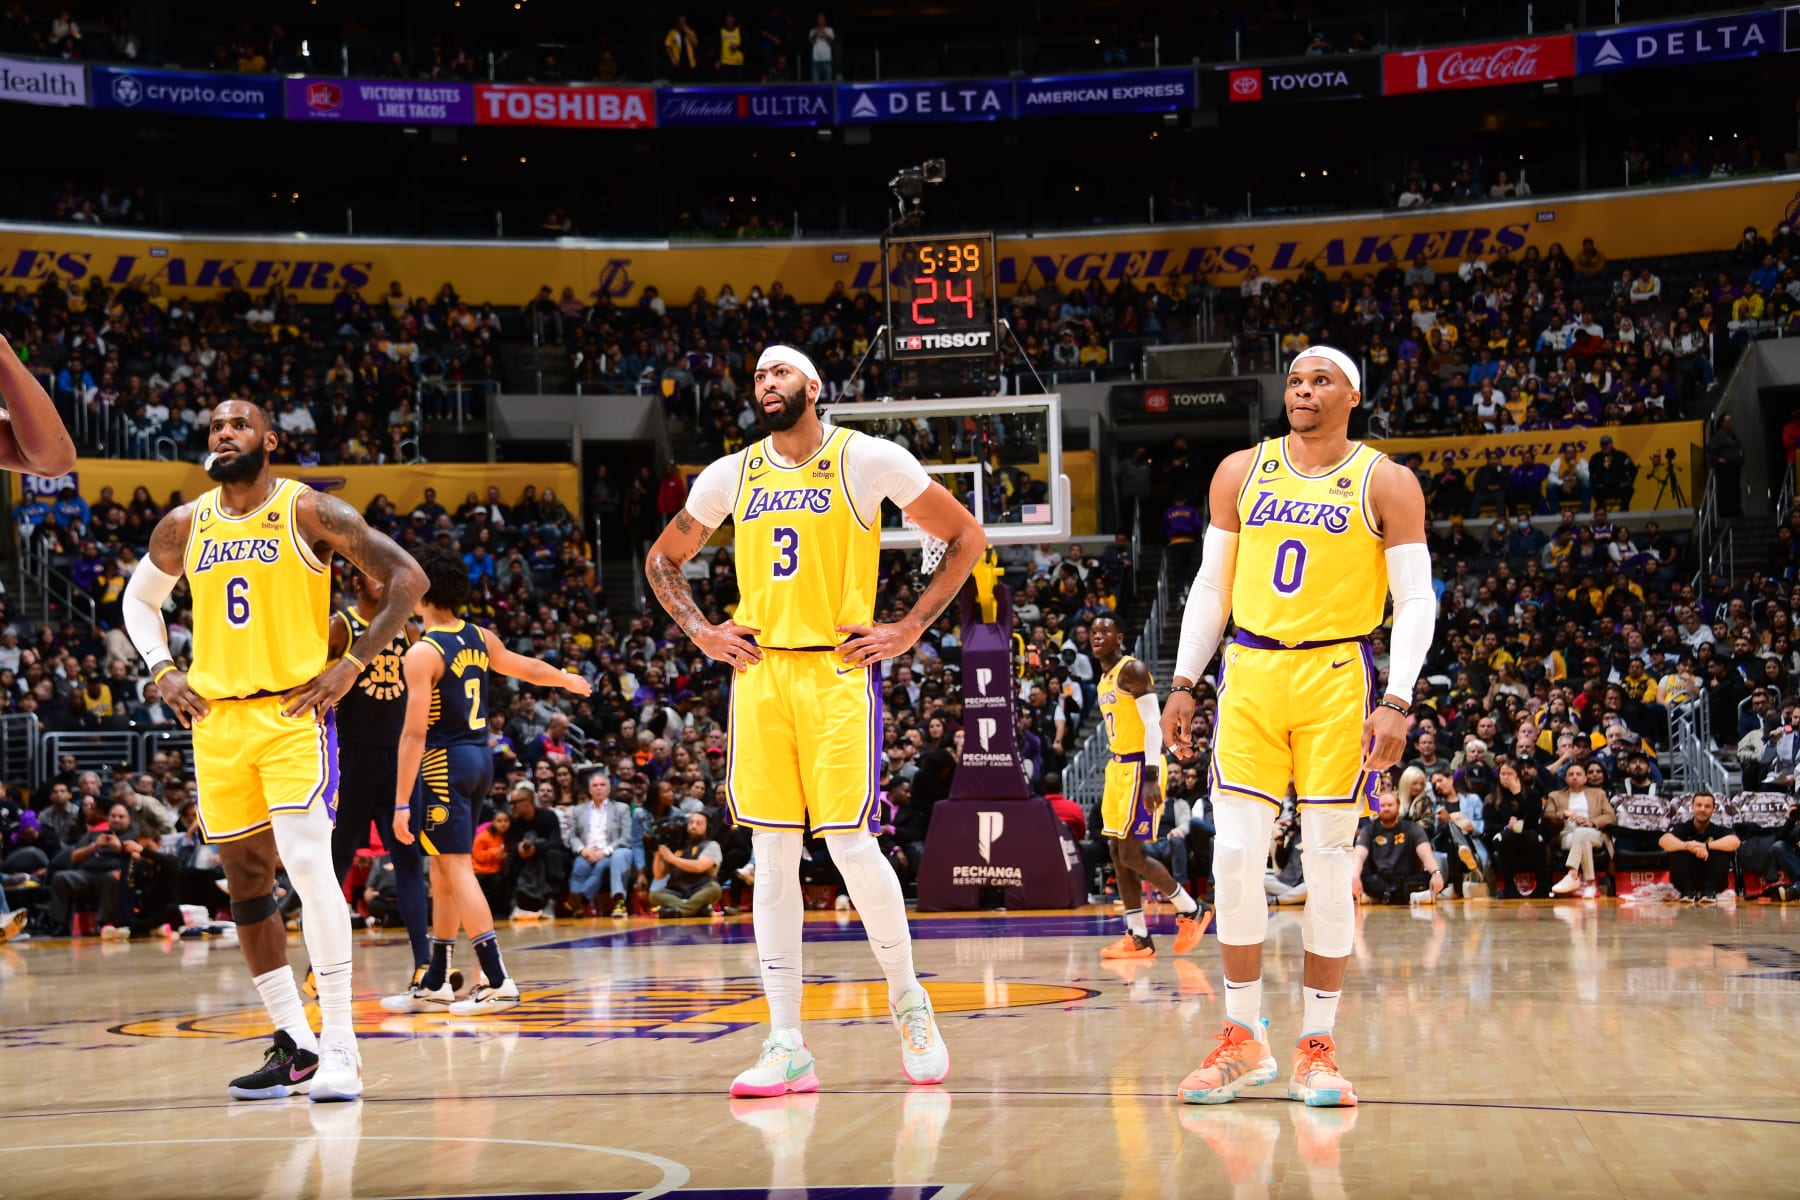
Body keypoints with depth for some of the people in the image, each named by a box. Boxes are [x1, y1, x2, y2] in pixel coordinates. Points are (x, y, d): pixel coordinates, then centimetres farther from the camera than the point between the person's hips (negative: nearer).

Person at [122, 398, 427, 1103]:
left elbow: (406, 579, -4)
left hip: (294, 712, -5)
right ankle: (294, 1046, 18)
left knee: (308, 865, -19)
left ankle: (339, 1047, -15)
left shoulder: (310, 512, -5)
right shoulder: (185, 527, 8)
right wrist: (162, 671, 8)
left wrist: (353, 663, -10)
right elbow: (139, 598, 25)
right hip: (216, 721, 5)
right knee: (246, 880, 8)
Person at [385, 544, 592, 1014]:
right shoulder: (481, 639, 8)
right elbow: (527, 667, 26)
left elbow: (415, 733, -18)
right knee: (444, 871, 14)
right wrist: (568, 680, 47)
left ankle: (496, 981, -13)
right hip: (480, 757, 8)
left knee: (457, 868, -7)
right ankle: (435, 984, 20)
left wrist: (402, 804, -17)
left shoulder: (422, 653, -14)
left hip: (444, 763, -8)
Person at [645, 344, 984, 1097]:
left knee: (851, 843, -11)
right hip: (758, 672, 4)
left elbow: (965, 538, 3)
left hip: (837, 672, -4)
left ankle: (907, 999, 13)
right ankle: (787, 1047, 2)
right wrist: (701, 633, 9)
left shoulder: (868, 461, -1)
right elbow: (663, 560, 24)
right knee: (772, 856, 0)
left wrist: (910, 628, -3)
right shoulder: (730, 476, 10)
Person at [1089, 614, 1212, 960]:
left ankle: (1192, 910, 6)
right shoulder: (1104, 680, 16)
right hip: (1119, 766, 10)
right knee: (1118, 853, 5)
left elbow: (1153, 723, -18)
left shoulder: (1132, 670, -12)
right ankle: (1138, 938, 8)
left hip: (1140, 767, -10)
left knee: (1131, 853, -10)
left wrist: (1152, 778, -24)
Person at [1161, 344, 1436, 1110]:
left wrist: (1398, 701, -14)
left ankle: (1317, 1049, 7)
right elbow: (1211, 585, 14)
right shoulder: (1241, 473, 9)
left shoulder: (1385, 483, 0)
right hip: (1250, 673, 3)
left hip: (1337, 676, -3)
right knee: (1234, 856, -3)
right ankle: (1243, 1041, 8)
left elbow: (1415, 600, -4)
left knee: (1328, 862, -1)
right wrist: (1184, 683, 7)